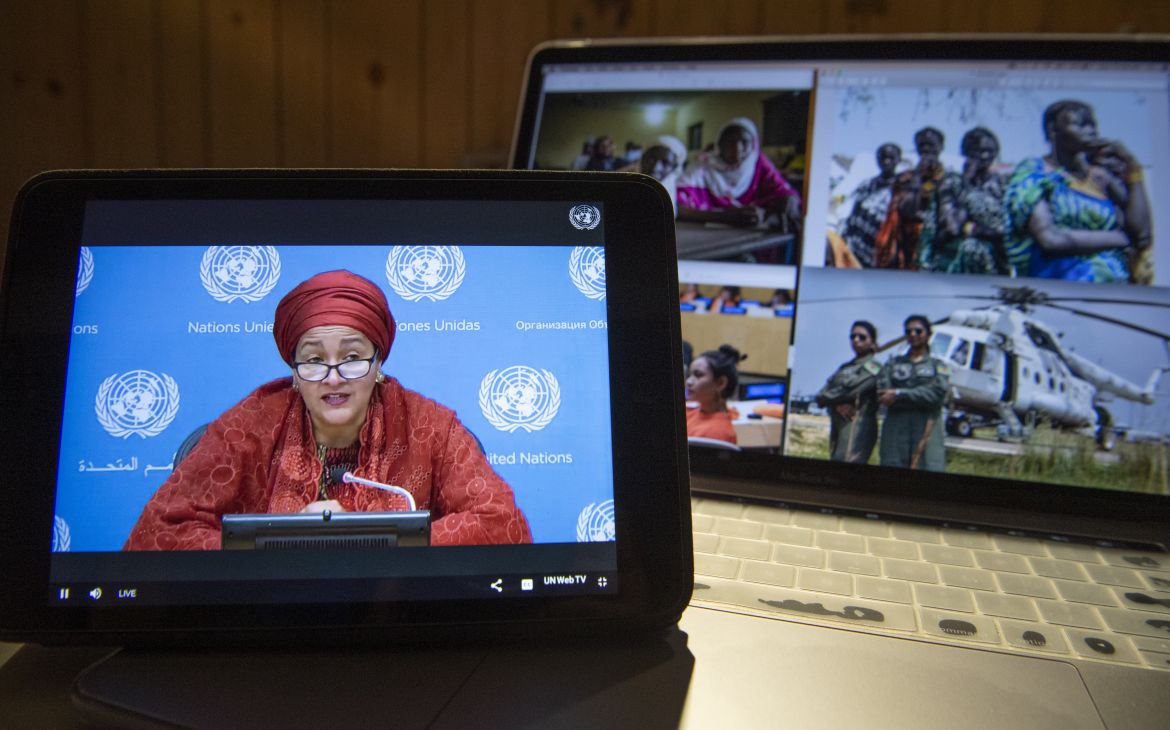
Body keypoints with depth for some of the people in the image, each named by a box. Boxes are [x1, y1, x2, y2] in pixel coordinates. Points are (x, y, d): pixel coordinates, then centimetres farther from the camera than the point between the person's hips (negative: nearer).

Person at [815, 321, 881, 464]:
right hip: (837, 426, 7)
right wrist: (837, 404, -9)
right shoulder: (844, 368, 20)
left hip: (857, 426, -7)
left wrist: (826, 396, 3)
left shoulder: (872, 367, 0)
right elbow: (820, 396, 10)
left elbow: (849, 389, -13)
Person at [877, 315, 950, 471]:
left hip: (928, 430, -1)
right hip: (895, 428, 1)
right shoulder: (892, 363, 18)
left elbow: (937, 394, -4)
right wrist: (919, 396, -7)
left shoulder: (938, 365, 15)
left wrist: (899, 394, -8)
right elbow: (882, 393, 1)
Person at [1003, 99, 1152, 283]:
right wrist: (1119, 238, 2)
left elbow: (1141, 231, 9)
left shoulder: (1100, 176, 19)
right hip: (1057, 287, -4)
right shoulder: (1033, 172, 7)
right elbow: (1049, 239, -7)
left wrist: (1133, 169, 10)